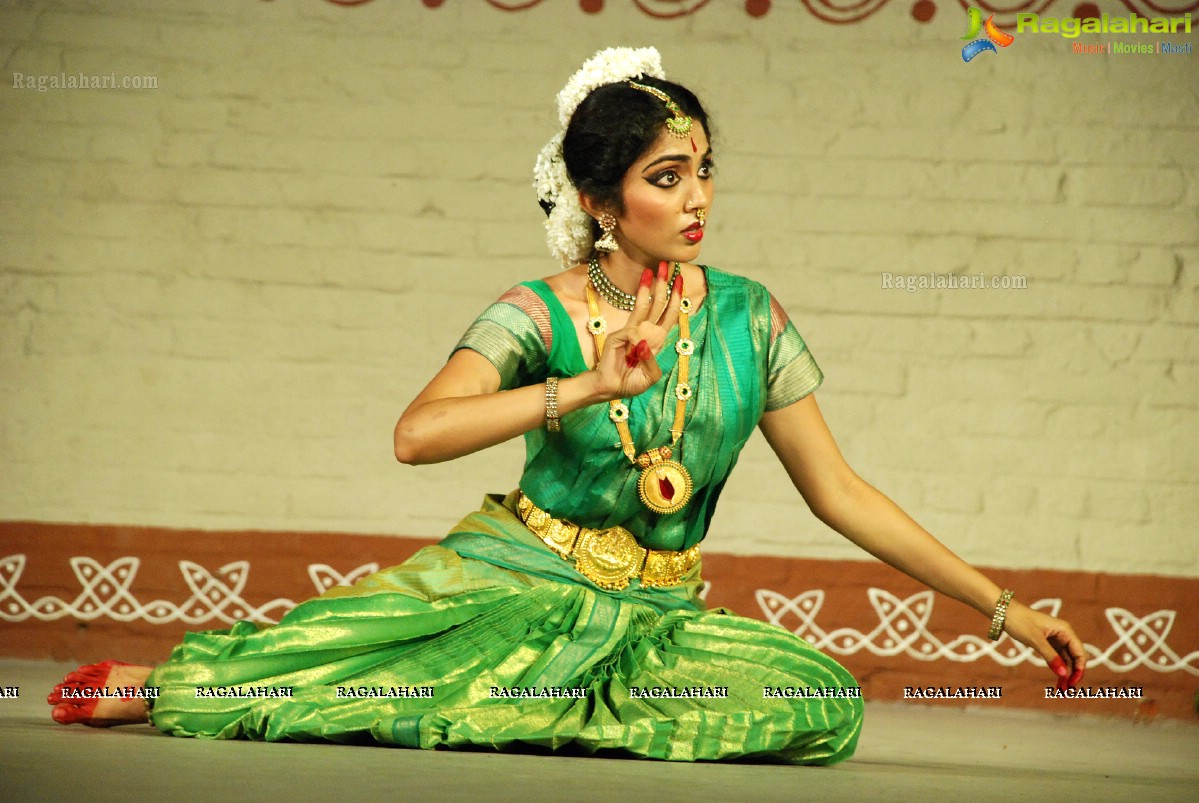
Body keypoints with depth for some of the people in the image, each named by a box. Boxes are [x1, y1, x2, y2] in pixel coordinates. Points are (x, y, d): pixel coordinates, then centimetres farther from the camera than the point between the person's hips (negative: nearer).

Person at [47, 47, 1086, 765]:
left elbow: (841, 493, 6)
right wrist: (593, 385, -32)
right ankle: (170, 685, 1)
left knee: (824, 702, -25)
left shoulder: (749, 319, 1)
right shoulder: (540, 315, -8)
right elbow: (418, 433, -26)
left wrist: (1003, 607, 4)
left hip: (659, 609, 4)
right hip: (521, 579, -3)